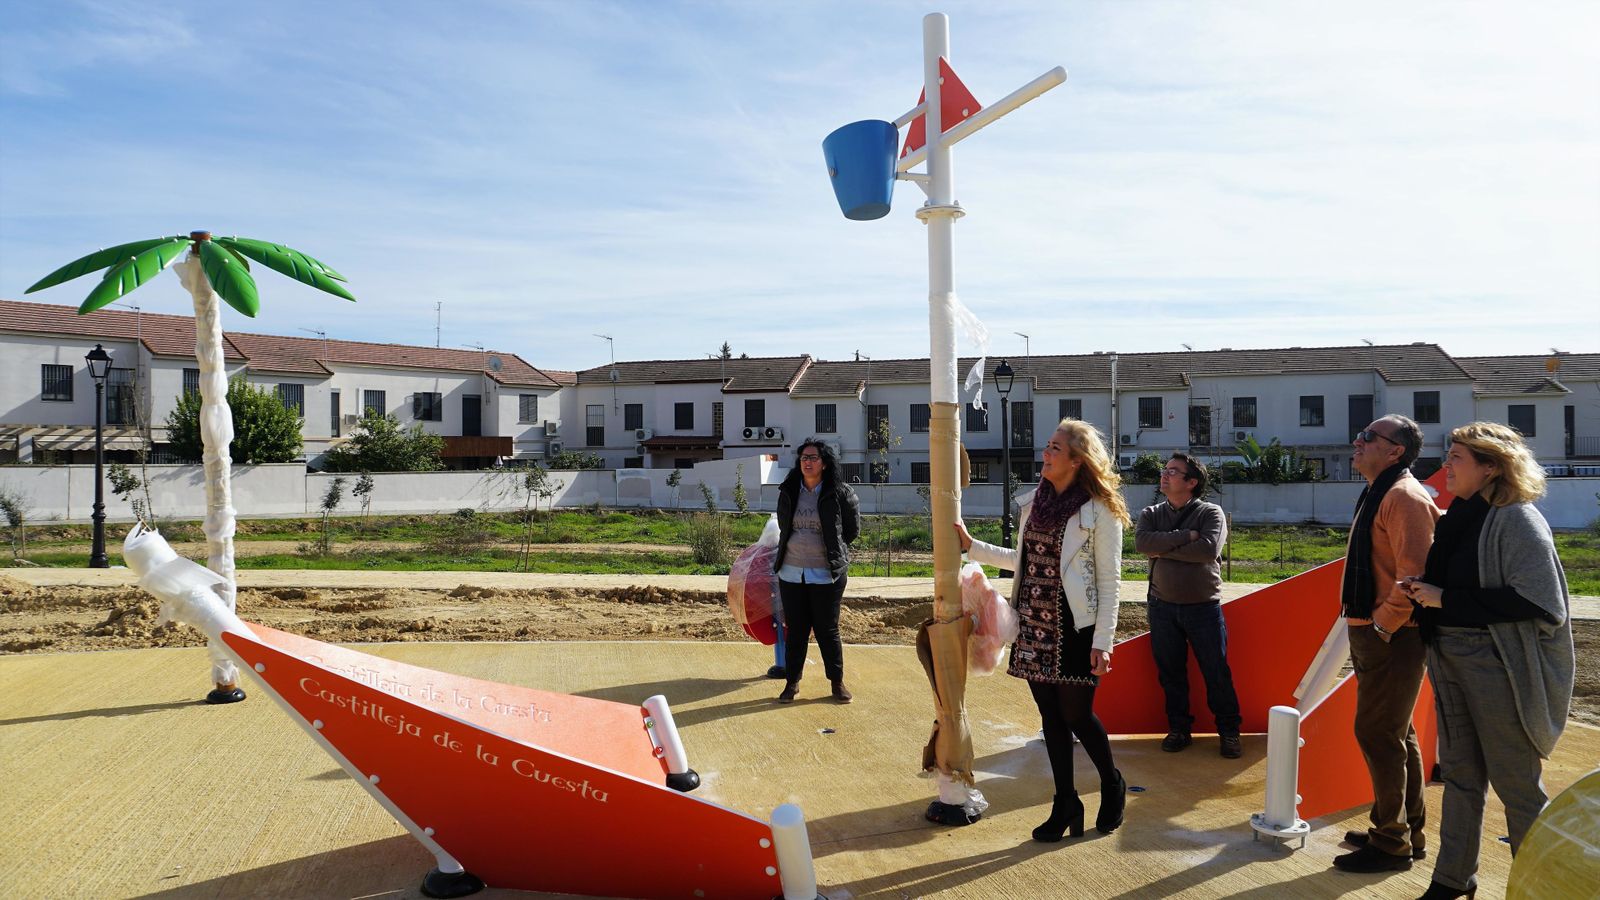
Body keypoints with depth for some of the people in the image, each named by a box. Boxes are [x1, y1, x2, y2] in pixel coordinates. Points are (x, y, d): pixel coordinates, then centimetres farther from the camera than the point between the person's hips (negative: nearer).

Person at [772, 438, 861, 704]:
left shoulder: (840, 493, -6)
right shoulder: (788, 492, 4)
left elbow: (852, 529, 6)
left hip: (826, 574, -3)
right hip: (791, 572, 3)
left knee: (827, 630, 5)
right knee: (795, 630, 9)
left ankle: (837, 682, 20)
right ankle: (792, 682, 21)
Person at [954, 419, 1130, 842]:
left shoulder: (1100, 512, -8)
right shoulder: (1035, 503, 10)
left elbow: (1109, 582, -8)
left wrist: (1102, 643, -12)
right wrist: (972, 546, 17)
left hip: (1074, 629, -6)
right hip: (1034, 628, 6)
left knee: (1077, 715, 2)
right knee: (1051, 716, 10)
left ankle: (1112, 786, 29)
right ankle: (1065, 805, 22)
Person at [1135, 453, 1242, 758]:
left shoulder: (1211, 513, -3)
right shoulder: (1151, 514, 6)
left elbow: (1209, 549, -22)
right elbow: (1141, 542, -15)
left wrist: (1163, 550, -16)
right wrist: (1186, 536, -19)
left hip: (1204, 605, -3)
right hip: (1163, 606, 3)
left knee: (1217, 673, 3)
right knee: (1171, 672, 10)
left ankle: (1229, 732, 17)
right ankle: (1179, 729, 23)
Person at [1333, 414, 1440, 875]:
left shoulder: (1404, 496, -17)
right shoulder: (1377, 494, 15)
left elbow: (1414, 573, -25)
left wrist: (1382, 624, -20)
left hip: (1391, 638, -10)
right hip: (1375, 633, 10)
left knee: (1377, 734, -4)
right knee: (1395, 734, 17)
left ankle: (1392, 843, 8)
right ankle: (1406, 832, 30)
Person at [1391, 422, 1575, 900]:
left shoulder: (1517, 520, -14)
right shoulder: (1457, 518, 9)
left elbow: (1538, 600, -22)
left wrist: (1446, 600, -20)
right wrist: (1422, 590, 1)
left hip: (1498, 667, -8)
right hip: (1451, 662, 8)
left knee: (1515, 782, 4)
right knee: (1459, 772, 16)